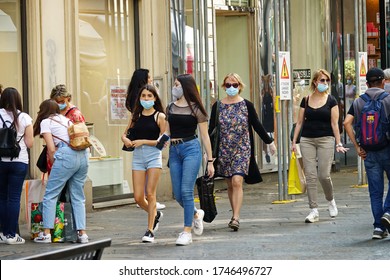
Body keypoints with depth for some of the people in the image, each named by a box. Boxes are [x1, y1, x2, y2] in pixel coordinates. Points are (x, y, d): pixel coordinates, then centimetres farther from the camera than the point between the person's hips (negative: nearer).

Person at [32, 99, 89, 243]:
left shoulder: (46, 122, 10)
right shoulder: (66, 119, 28)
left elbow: (51, 149, -1)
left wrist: (54, 165, 12)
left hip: (67, 155, -6)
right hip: (83, 155, 6)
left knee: (50, 195, 1)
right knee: (78, 197, 12)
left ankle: (46, 233, -3)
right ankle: (82, 233, 6)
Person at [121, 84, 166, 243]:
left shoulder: (159, 116, -1)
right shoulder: (136, 116, 12)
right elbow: (125, 133, 17)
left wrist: (144, 141, -13)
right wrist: (125, 139, -6)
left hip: (154, 155, -4)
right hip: (137, 156, 4)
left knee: (150, 194, -7)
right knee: (138, 197, 1)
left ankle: (150, 230, 0)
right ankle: (155, 214, 30)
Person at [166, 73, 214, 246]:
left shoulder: (195, 109, -2)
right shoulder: (170, 108, 13)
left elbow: (204, 136, 0)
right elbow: (167, 133, 16)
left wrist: (210, 161, -1)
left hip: (191, 149, -5)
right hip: (174, 151, 5)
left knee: (186, 191, -11)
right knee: (177, 194, 4)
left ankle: (187, 232, -5)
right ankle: (196, 214, 34)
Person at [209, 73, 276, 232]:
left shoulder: (247, 105, 0)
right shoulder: (218, 106, 4)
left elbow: (257, 126, 7)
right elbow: (211, 129, 6)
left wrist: (270, 142, 10)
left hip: (242, 150, -2)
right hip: (224, 151, 2)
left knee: (237, 181, -16)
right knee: (230, 185, 7)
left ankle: (236, 218, -20)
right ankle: (235, 215, 19)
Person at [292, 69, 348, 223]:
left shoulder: (331, 100, 3)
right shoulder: (306, 100, 8)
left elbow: (334, 123, 0)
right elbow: (299, 122, 11)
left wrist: (339, 143, -5)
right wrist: (294, 141, 6)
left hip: (326, 140, -2)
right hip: (307, 140, 2)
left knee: (324, 175, -8)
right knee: (310, 176, -3)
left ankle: (330, 200, 21)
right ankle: (314, 210, -1)